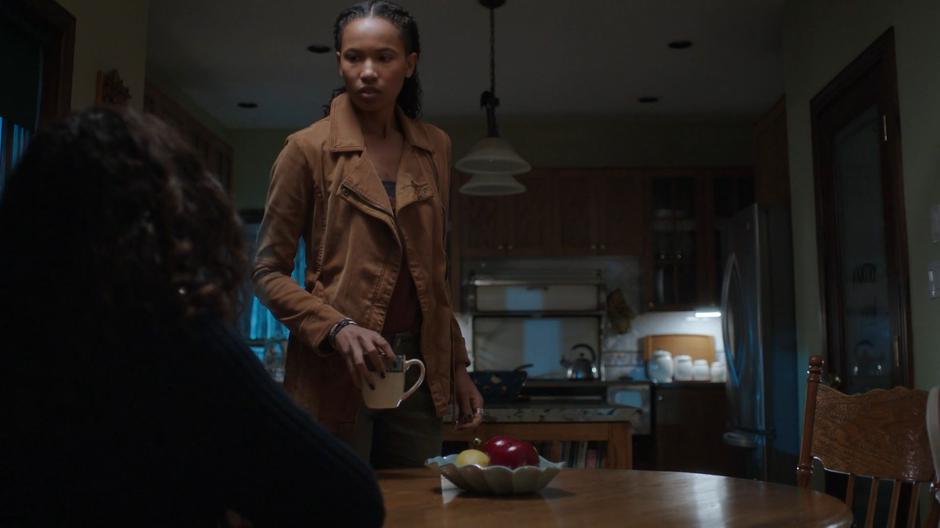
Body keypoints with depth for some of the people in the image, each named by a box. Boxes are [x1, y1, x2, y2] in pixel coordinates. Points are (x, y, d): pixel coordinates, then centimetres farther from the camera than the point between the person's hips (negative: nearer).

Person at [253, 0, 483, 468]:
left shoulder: (435, 148, 8)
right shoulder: (308, 149, -5)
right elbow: (268, 272, -4)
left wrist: (458, 368, 13)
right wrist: (337, 328, -19)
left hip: (419, 368, 4)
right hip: (334, 372, -4)